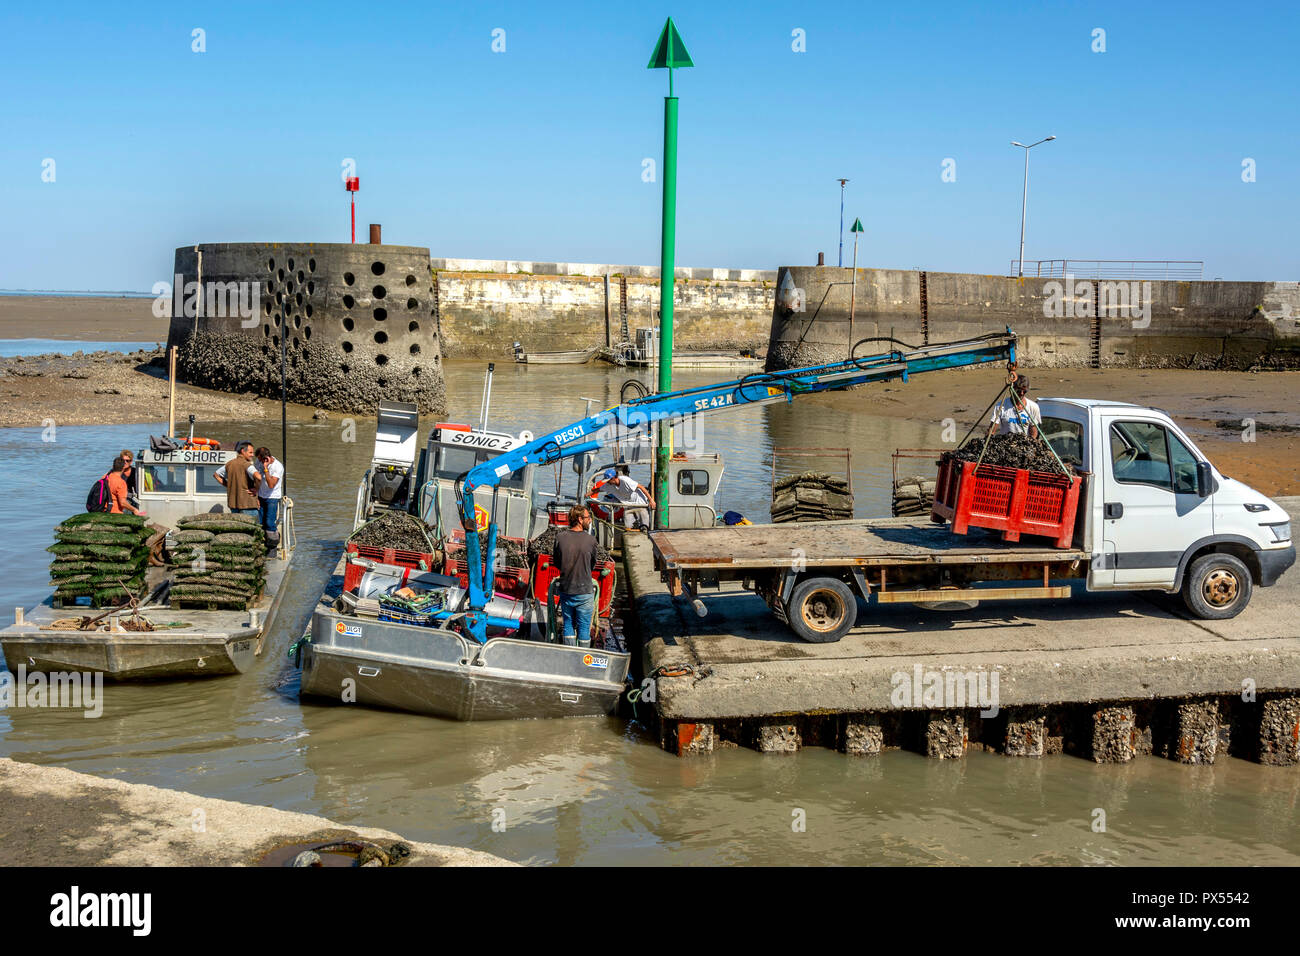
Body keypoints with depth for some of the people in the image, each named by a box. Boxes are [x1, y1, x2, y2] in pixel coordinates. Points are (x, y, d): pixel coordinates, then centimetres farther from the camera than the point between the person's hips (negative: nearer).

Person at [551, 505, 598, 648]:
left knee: (568, 624, 15)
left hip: (565, 590, 3)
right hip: (584, 592, -3)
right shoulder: (590, 540, -14)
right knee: (584, 628, 9)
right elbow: (593, 564, 2)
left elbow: (557, 563, 5)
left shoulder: (560, 537, -7)